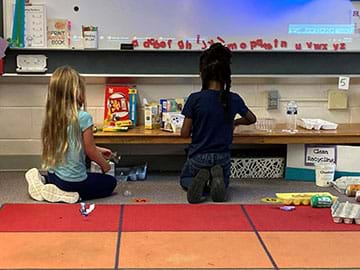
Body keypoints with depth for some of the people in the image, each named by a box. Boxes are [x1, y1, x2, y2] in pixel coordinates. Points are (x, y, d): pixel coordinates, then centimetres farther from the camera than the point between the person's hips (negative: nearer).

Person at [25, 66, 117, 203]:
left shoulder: (52, 115, 0)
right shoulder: (83, 117, -21)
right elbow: (90, 151, -10)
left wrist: (98, 150, 24)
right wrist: (104, 164, 10)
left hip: (53, 175, 8)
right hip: (73, 181, -7)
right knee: (110, 182, 14)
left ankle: (42, 182, 11)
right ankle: (67, 194, -4)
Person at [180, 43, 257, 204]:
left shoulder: (195, 99, -18)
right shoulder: (234, 100, -10)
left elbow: (185, 133, -13)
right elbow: (252, 119, 10)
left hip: (198, 157, -2)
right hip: (222, 158, 2)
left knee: (185, 180, 30)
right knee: (223, 183, 33)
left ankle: (200, 181, -7)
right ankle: (217, 177, -6)